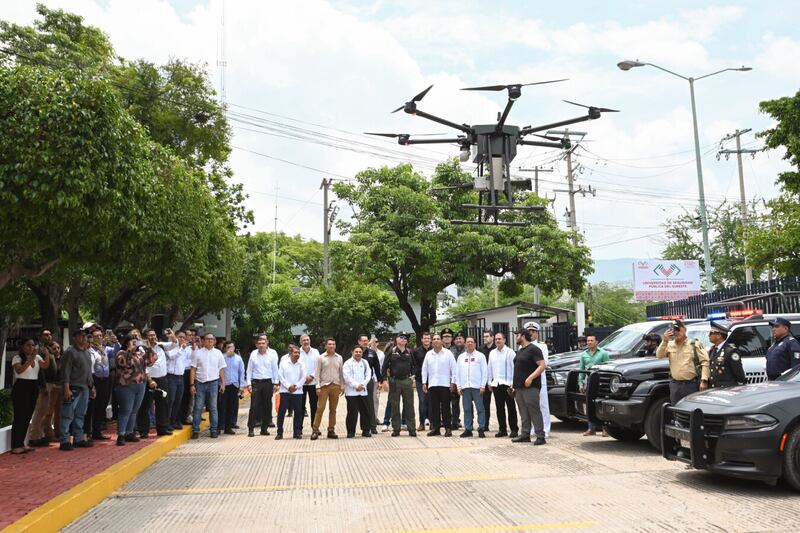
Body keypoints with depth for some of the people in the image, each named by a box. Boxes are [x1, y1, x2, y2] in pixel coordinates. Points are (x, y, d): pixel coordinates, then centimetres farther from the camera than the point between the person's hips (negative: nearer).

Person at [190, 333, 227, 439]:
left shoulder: (218, 353, 7)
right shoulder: (197, 353, 2)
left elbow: (221, 369, 8)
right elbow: (193, 369, 1)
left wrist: (223, 383, 3)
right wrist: (192, 384, -5)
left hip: (213, 383, 1)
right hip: (200, 383, -1)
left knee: (213, 408, 6)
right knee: (198, 408, 1)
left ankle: (214, 430, 12)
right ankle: (195, 431, 8)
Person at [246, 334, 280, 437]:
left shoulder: (272, 353, 0)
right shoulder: (253, 354, 3)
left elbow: (275, 369, 3)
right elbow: (249, 369, 7)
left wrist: (276, 383, -1)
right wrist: (249, 383, 2)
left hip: (268, 382, 0)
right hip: (256, 382, 0)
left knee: (267, 406, 5)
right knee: (254, 406, -4)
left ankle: (264, 428, 15)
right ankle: (251, 429, 1)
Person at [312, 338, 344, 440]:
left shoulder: (339, 358, 8)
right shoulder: (321, 358, 0)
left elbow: (341, 373, 12)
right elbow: (317, 373, 0)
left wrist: (342, 386, 7)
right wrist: (318, 387, -6)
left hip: (336, 386, 3)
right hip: (324, 385, -3)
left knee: (333, 409, 8)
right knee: (320, 408, -5)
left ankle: (331, 430, 15)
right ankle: (315, 430, 0)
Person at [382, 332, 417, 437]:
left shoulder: (409, 352, 8)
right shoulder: (391, 352, -1)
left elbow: (413, 365, 19)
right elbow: (385, 366, -1)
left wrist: (412, 376, 8)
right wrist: (384, 379, -6)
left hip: (406, 381, 2)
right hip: (394, 381, -2)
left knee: (409, 405, 3)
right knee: (395, 406, 5)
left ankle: (411, 429, 8)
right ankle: (396, 429, 13)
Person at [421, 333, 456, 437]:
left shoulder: (448, 353, 1)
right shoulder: (428, 354, 11)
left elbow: (453, 368, 0)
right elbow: (424, 369, 13)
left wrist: (453, 382, -5)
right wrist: (424, 382, 7)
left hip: (445, 384, -3)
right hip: (432, 385, 3)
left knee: (445, 407, -1)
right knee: (434, 407, 5)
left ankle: (448, 428, 5)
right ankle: (435, 428, 12)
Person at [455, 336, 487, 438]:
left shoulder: (480, 356, 4)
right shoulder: (461, 357, 13)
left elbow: (485, 371, 0)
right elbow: (457, 373, 13)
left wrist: (483, 386, -6)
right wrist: (458, 386, 5)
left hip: (477, 387, -3)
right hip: (465, 387, 3)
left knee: (480, 408, -3)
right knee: (467, 409, 6)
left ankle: (481, 429, 3)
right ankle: (468, 429, 12)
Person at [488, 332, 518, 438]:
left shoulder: (510, 352, -3)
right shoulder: (492, 353, 13)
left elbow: (514, 367, -6)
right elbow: (490, 368, 17)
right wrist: (490, 382, 14)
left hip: (507, 383, -5)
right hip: (496, 384, 5)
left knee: (511, 408, 0)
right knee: (499, 408, 9)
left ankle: (514, 430, 6)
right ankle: (502, 429, 16)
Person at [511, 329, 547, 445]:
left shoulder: (533, 349, -8)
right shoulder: (520, 351, 20)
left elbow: (542, 366, -15)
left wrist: (531, 378, -25)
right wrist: (515, 385, 18)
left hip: (530, 387, -9)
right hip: (519, 387, 9)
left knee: (534, 411, -8)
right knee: (524, 412, 10)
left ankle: (540, 436, -5)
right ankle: (525, 435, 15)